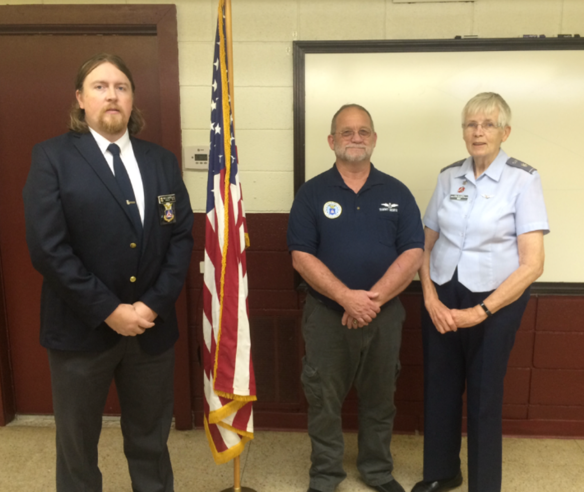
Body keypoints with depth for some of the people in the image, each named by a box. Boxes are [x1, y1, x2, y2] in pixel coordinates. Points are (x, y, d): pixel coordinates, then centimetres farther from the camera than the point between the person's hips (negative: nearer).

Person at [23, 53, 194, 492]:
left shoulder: (162, 161, 7)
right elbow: (47, 248, -12)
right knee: (77, 444, 16)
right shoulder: (52, 157, -4)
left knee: (151, 440, 18)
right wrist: (109, 311, -15)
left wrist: (153, 305, -9)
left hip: (153, 327, 3)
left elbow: (182, 237, 2)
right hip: (82, 328, -2)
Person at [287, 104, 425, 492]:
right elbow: (302, 256, -9)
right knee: (324, 400, 11)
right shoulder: (312, 193, -3)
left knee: (380, 399, 17)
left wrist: (374, 298, -17)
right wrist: (346, 297, -21)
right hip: (327, 315, -1)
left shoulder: (397, 193, 1)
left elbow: (413, 254, -5)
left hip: (385, 315, 2)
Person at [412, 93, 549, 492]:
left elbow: (532, 264, -12)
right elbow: (426, 245, 7)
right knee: (440, 387, 13)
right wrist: (430, 297, -6)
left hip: (495, 300, -3)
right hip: (442, 297, 4)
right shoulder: (449, 177, 3)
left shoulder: (523, 180, -8)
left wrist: (480, 311, -15)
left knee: (484, 395, 10)